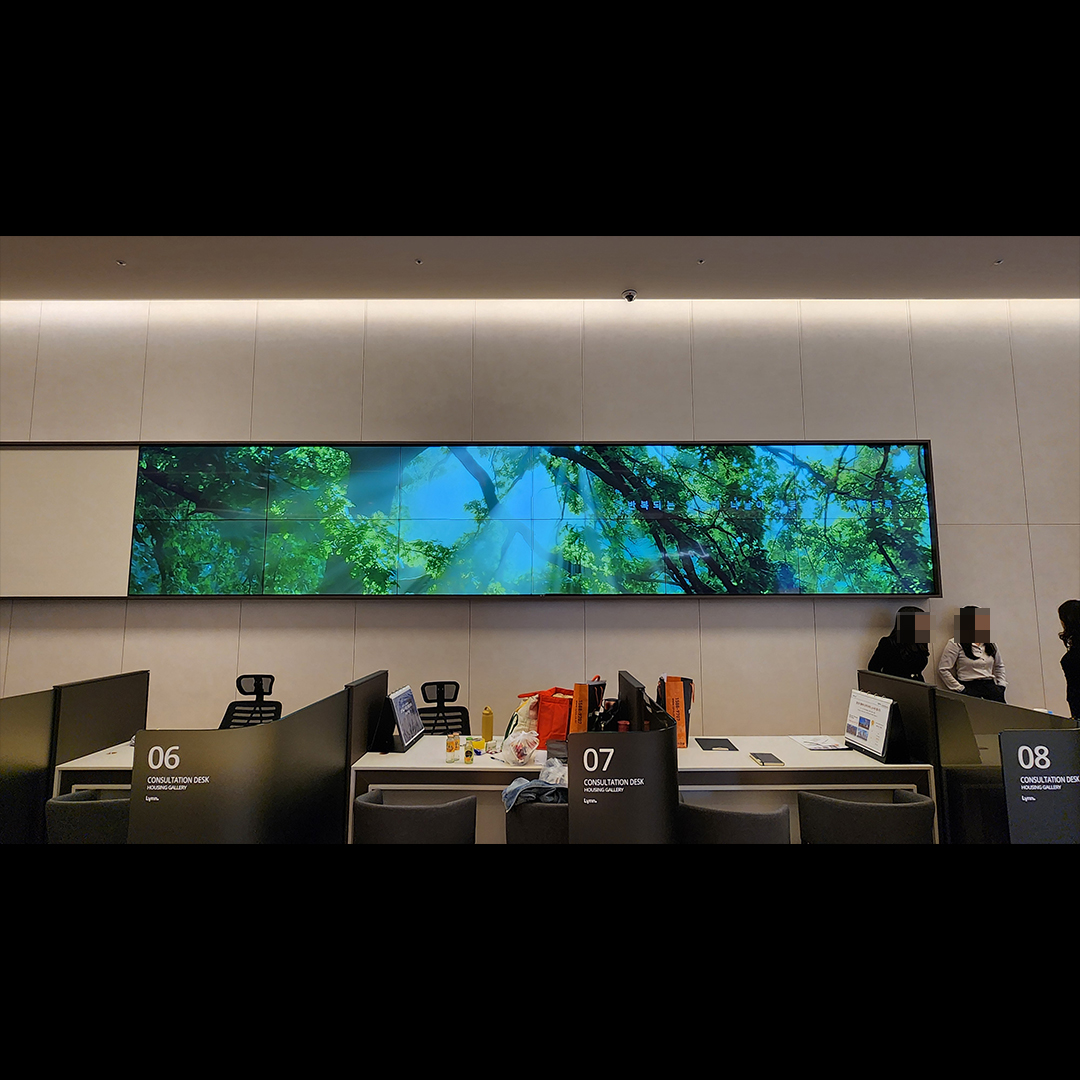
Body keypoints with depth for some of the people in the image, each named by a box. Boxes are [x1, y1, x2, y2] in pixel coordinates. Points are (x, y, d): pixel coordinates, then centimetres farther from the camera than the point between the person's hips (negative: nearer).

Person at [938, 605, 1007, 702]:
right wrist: (960, 689, -7)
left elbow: (999, 666, 33)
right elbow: (943, 669, -5)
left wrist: (1001, 686, 18)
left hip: (989, 684, 5)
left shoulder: (990, 643, 18)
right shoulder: (956, 643, -1)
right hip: (969, 686, -5)